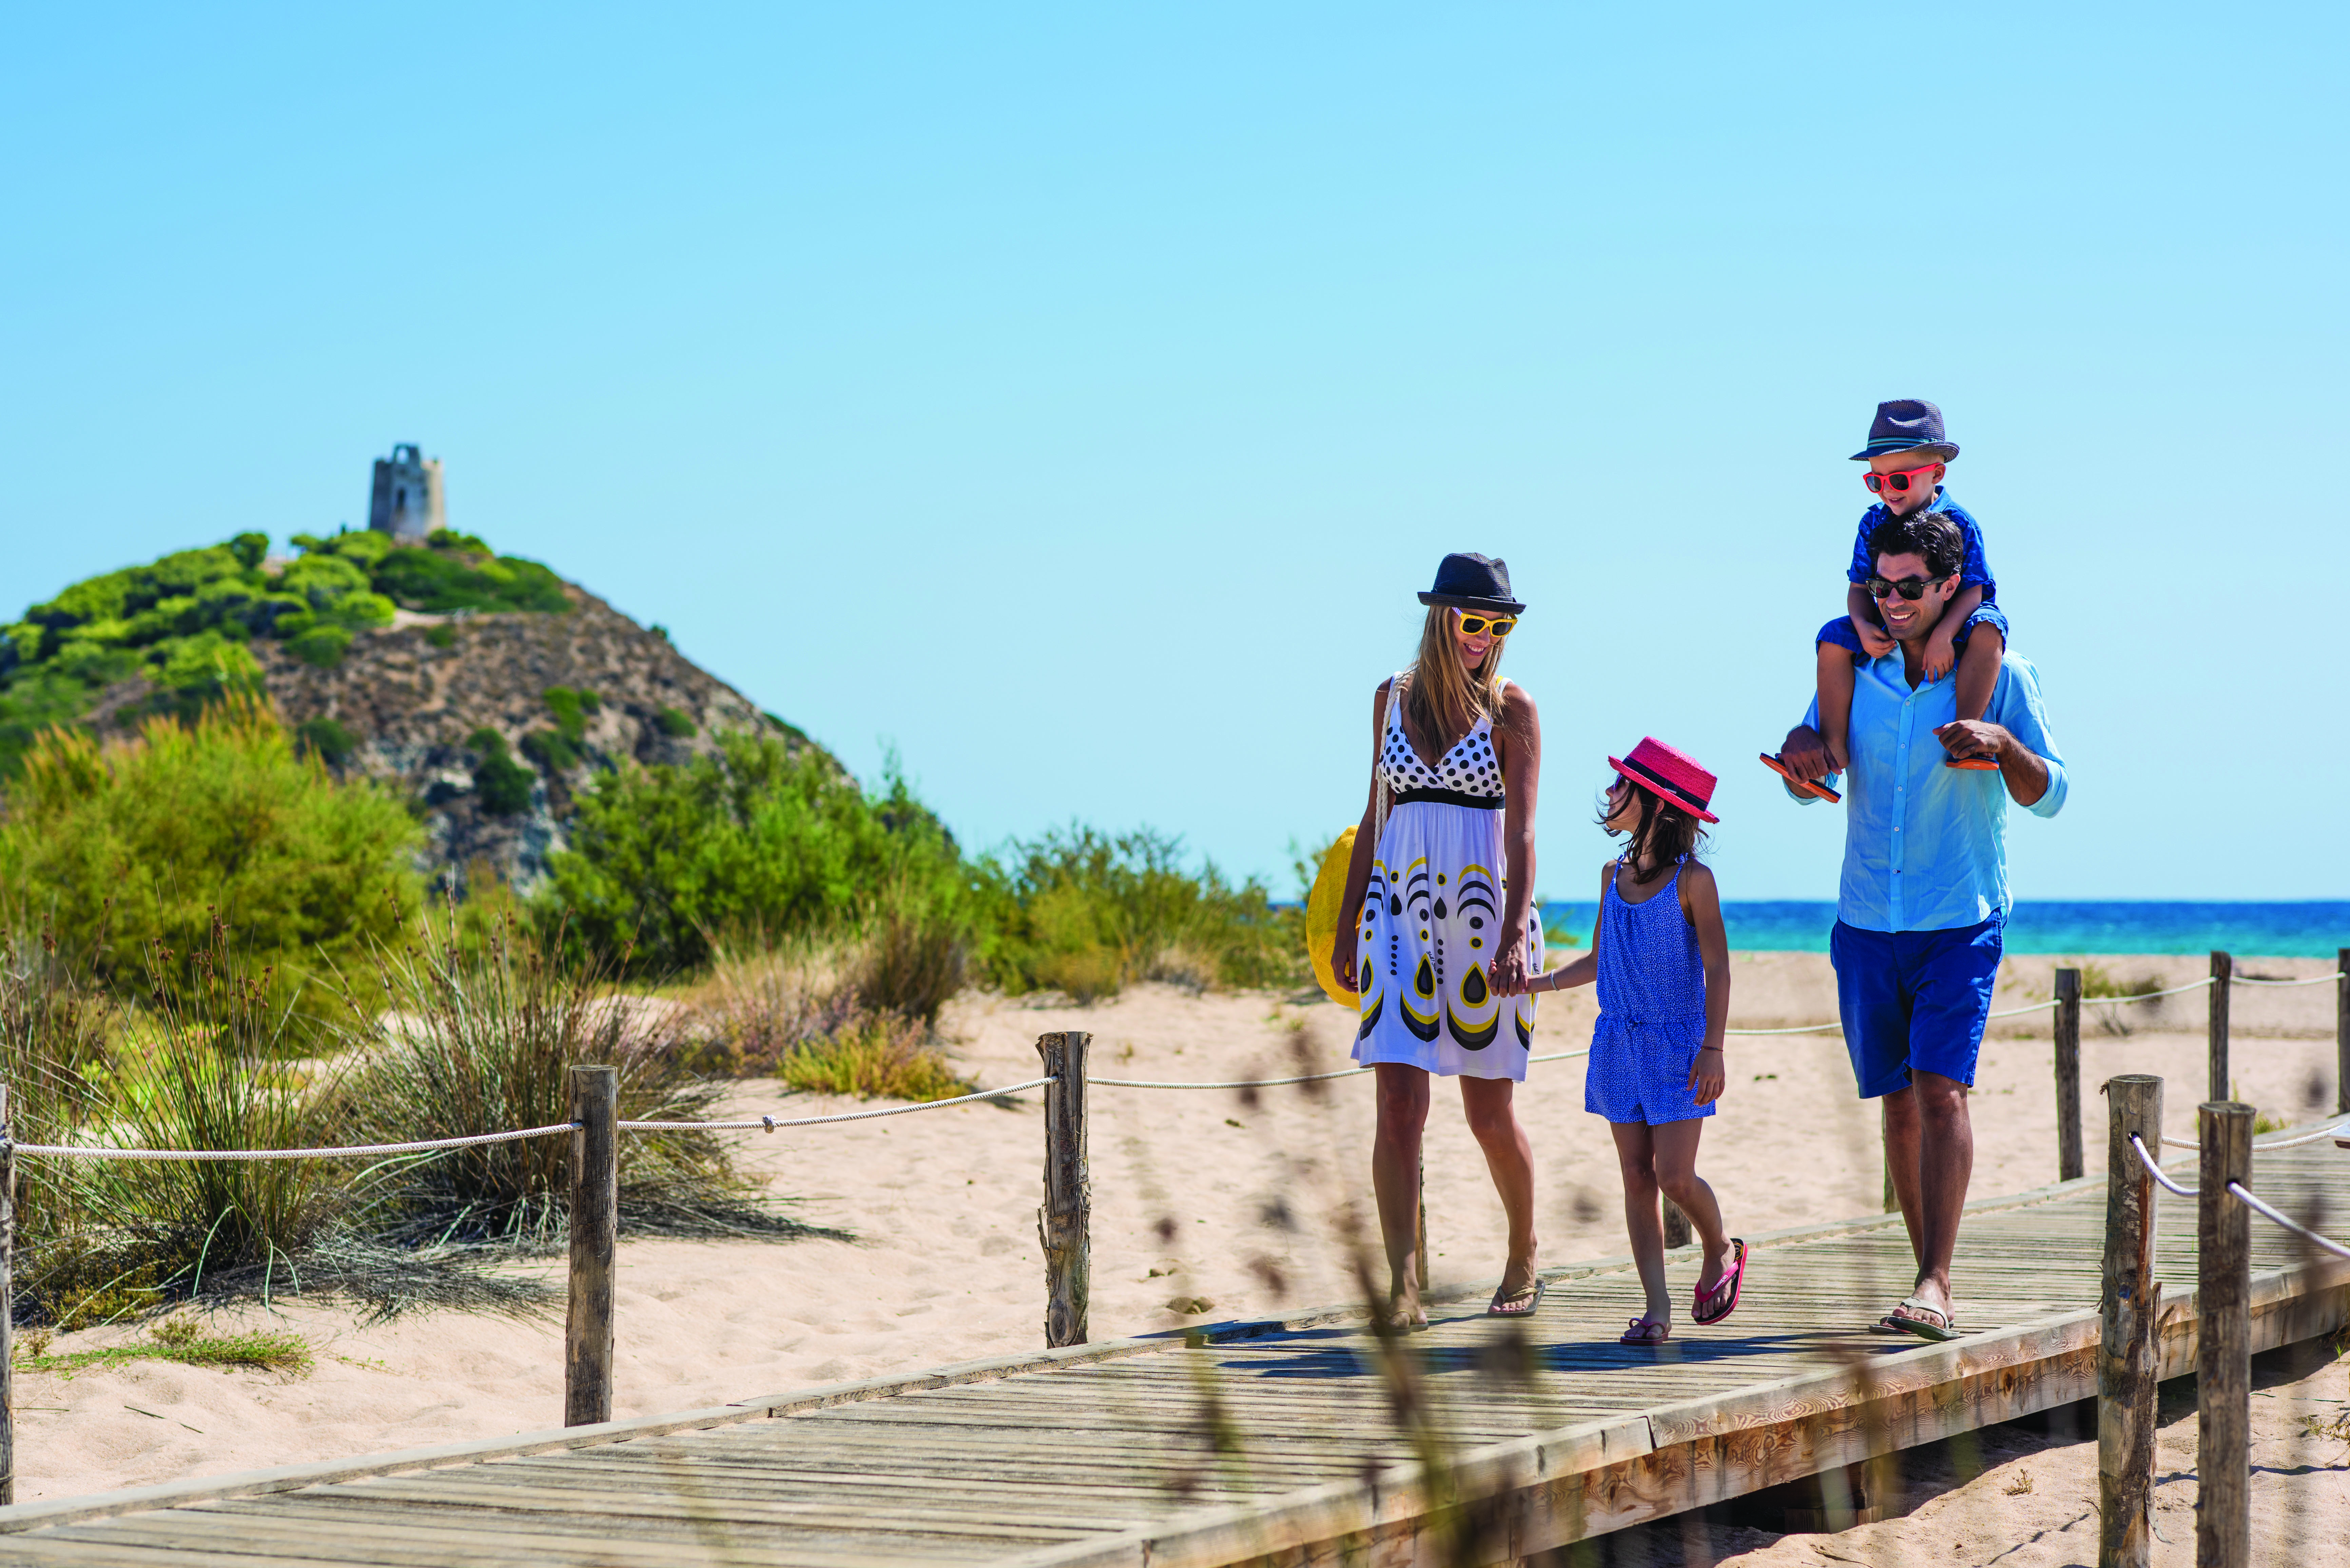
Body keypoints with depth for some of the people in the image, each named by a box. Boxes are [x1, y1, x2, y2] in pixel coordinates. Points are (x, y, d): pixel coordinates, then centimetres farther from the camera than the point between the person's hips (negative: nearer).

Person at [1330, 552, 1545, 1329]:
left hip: (1484, 911, -3)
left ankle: (1524, 1256, 28)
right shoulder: (1393, 697, 9)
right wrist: (1348, 927, 14)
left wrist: (1514, 936, -21)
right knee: (1398, 1104, -9)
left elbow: (1522, 832, -10)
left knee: (1490, 1115, 5)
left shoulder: (1512, 710, -3)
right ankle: (1403, 1287, -9)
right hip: (1400, 912, 3)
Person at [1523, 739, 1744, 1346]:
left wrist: (1713, 1048, -15)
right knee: (1637, 1178, 3)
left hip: (1677, 1047, -5)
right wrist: (1542, 982, 6)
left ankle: (1721, 1251, 21)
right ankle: (1657, 1310, 6)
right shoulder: (1613, 875, 8)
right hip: (1619, 1044, 5)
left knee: (1674, 1175, -9)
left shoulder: (1692, 880, -10)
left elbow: (1716, 967, -9)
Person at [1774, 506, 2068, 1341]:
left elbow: (2049, 796, -5)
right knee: (1899, 1103, 8)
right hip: (1867, 924, 4)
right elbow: (1811, 786, 13)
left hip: (1960, 924, -4)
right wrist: (1799, 745, -10)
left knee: (1942, 1089, -18)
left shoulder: (2000, 675, -3)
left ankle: (1934, 1287, -22)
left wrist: (2002, 742, -25)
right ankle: (1933, 1282, 18)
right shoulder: (1856, 672, 7)